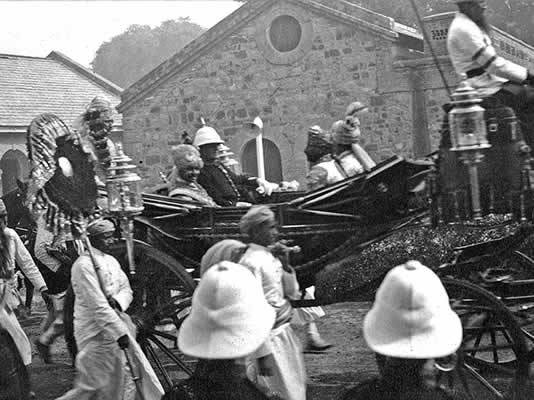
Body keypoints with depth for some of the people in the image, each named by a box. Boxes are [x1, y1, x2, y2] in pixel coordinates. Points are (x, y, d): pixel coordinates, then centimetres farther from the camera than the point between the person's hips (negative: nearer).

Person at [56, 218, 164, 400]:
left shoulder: (111, 261, 11)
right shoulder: (84, 265, -16)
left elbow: (126, 290, 11)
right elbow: (97, 305, -22)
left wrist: (117, 301, -13)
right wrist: (119, 332, -25)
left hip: (116, 322, 8)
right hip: (96, 331, -8)